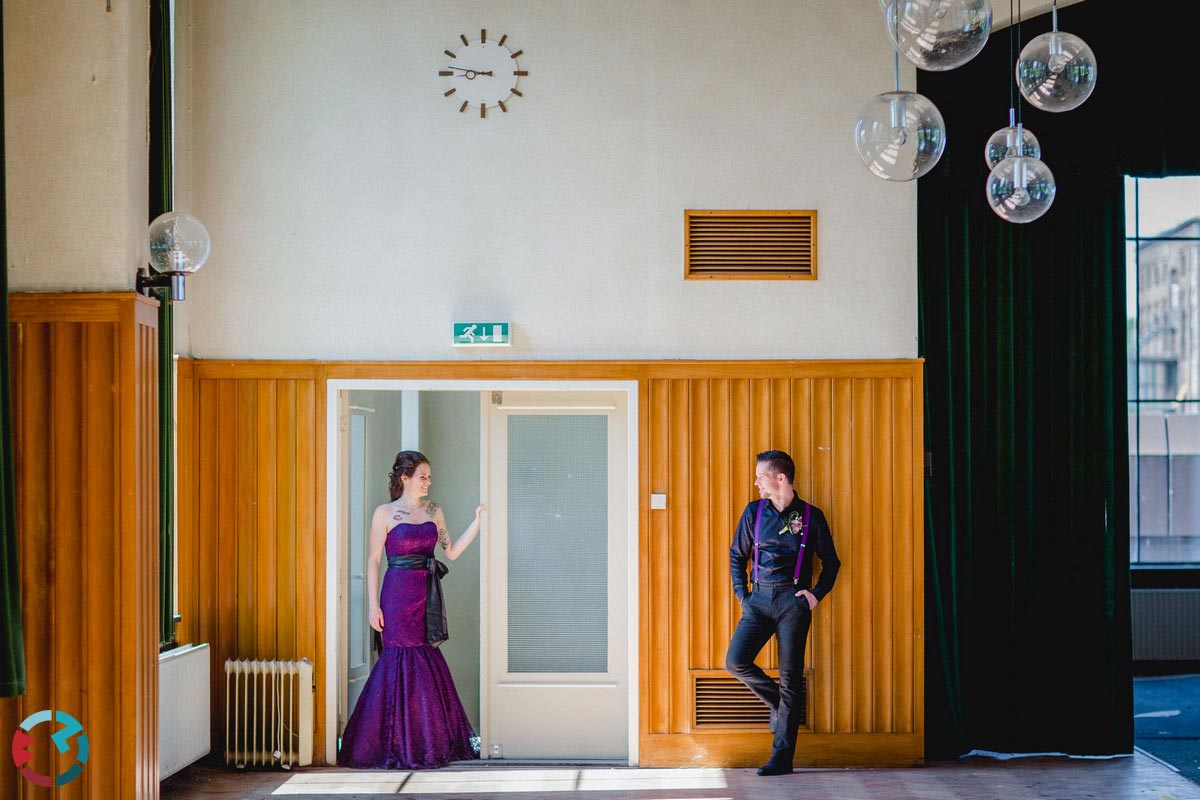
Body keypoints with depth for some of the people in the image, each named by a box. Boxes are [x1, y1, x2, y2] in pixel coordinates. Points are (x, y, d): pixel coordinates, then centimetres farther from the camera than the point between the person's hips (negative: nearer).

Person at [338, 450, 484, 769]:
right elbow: (373, 560, -3)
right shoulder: (385, 513, -2)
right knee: (403, 661, -5)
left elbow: (452, 551, 12)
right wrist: (374, 605, -8)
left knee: (428, 662, 4)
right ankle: (399, 745, 3)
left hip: (427, 596, 5)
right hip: (398, 594, -5)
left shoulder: (433, 511, 12)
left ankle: (428, 742, 12)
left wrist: (478, 521, 4)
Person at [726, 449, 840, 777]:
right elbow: (737, 555, 17)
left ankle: (782, 758, 1)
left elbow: (831, 563, 11)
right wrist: (741, 593, 7)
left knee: (790, 677, -4)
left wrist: (817, 594, -1)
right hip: (759, 598, 3)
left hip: (793, 600, -3)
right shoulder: (754, 511, 9)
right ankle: (777, 701, 16)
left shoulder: (811, 516, 2)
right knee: (735, 662, -13)